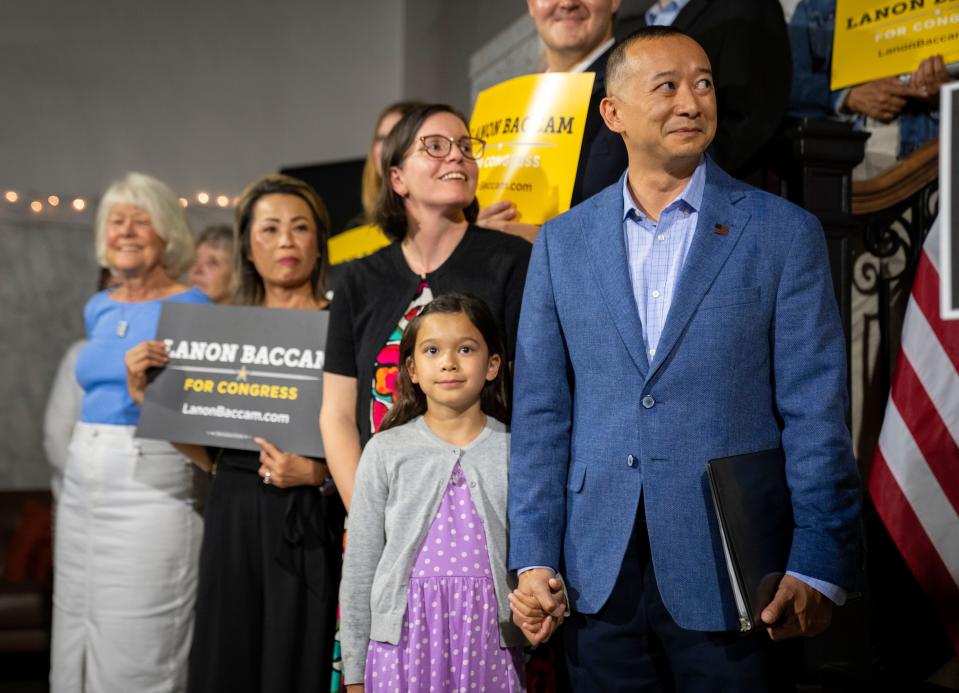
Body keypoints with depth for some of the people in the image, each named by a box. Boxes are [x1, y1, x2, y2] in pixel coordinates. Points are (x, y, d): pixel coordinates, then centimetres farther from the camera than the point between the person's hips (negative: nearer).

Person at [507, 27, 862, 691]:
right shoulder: (562, 242, 7)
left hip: (734, 577, -2)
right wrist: (533, 559, 0)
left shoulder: (784, 233, 0)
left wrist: (818, 568, -11)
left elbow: (815, 415, -4)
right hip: (597, 579, 3)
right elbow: (541, 413, 6)